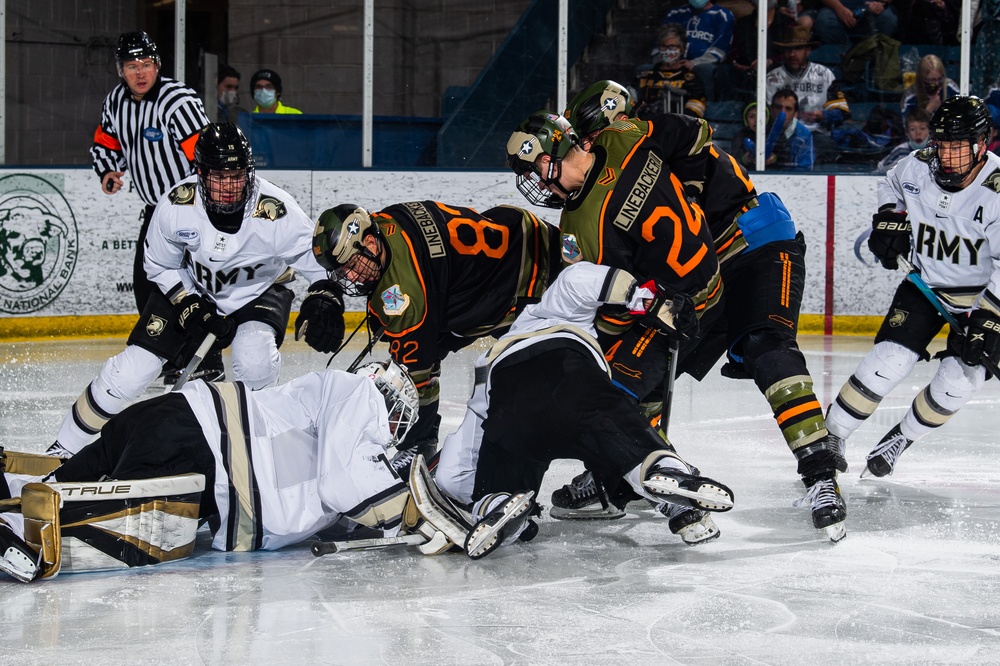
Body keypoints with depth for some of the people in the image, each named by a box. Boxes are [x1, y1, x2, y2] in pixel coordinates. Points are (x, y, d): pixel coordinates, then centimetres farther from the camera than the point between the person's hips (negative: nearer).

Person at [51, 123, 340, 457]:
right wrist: (190, 307, -17)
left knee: (254, 361, -33)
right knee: (127, 374, -6)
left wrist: (324, 300, -30)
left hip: (258, 292, -1)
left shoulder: (276, 212, -30)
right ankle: (65, 448, 11)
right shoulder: (175, 206, -24)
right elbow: (160, 265, -7)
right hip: (189, 288, 1)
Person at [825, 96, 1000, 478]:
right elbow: (890, 185, 13)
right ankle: (829, 437, 0)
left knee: (960, 379, -14)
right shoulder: (917, 167, -13)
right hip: (925, 283, 2)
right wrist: (890, 216, -5)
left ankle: (901, 439, 11)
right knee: (888, 362, -13)